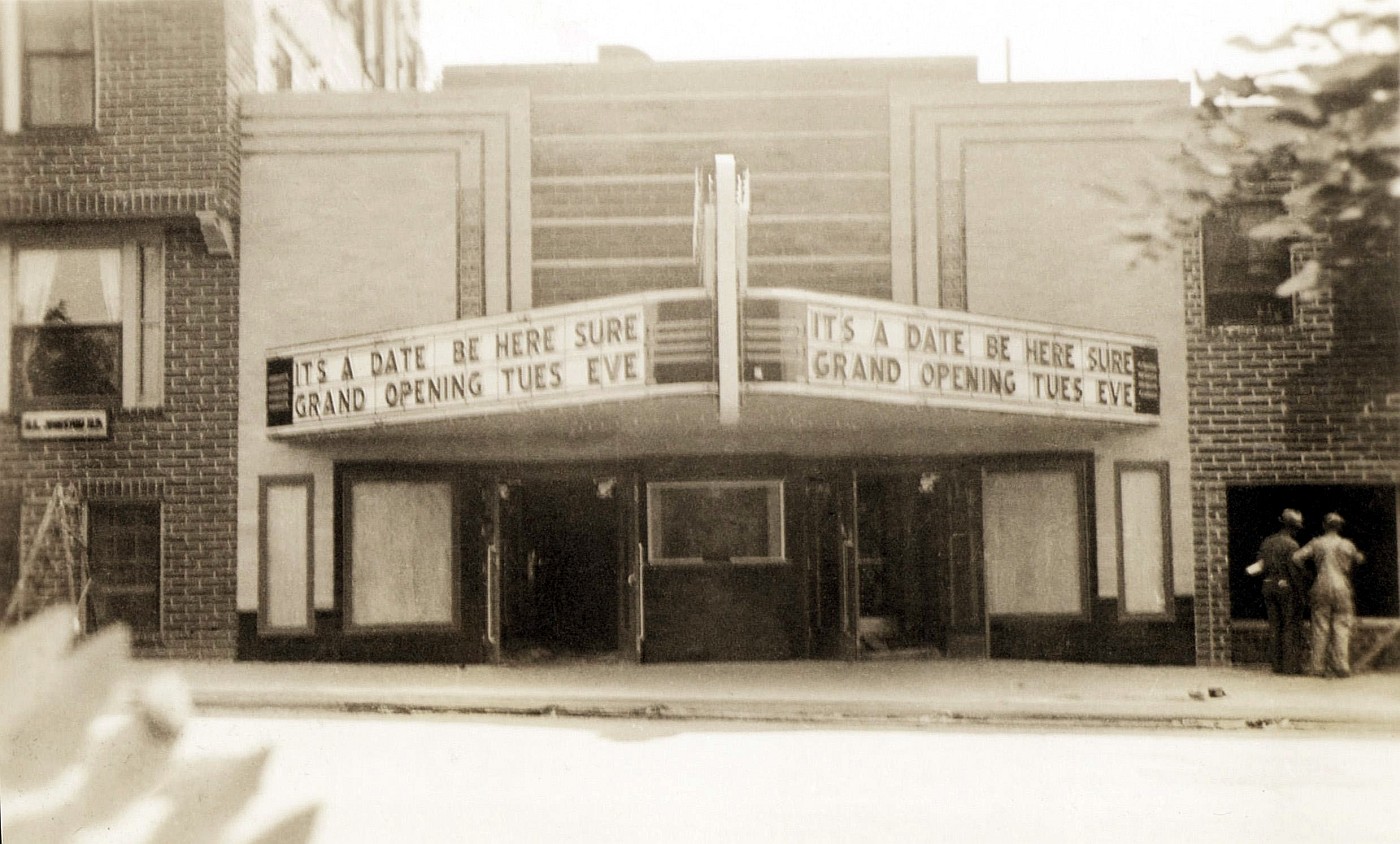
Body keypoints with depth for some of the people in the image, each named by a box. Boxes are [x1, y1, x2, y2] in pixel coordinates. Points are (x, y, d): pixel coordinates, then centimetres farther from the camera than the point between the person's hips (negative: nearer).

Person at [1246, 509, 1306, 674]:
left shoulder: (1267, 542, 10)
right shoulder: (1291, 544, -12)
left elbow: (1262, 565, 1)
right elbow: (1296, 570, -14)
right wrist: (1302, 592, -10)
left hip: (1269, 586, 6)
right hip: (1288, 588, -6)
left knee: (1275, 627, 8)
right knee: (1292, 627, -1)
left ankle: (1277, 665, 9)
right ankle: (1291, 665, -2)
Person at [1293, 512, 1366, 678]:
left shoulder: (1316, 543, 3)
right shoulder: (1347, 545, 4)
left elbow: (1296, 557, -5)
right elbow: (1360, 560, 20)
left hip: (1321, 588, 0)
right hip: (1342, 589, 0)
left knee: (1320, 628, 5)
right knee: (1341, 627, 2)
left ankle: (1317, 666, 4)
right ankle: (1342, 666, -5)